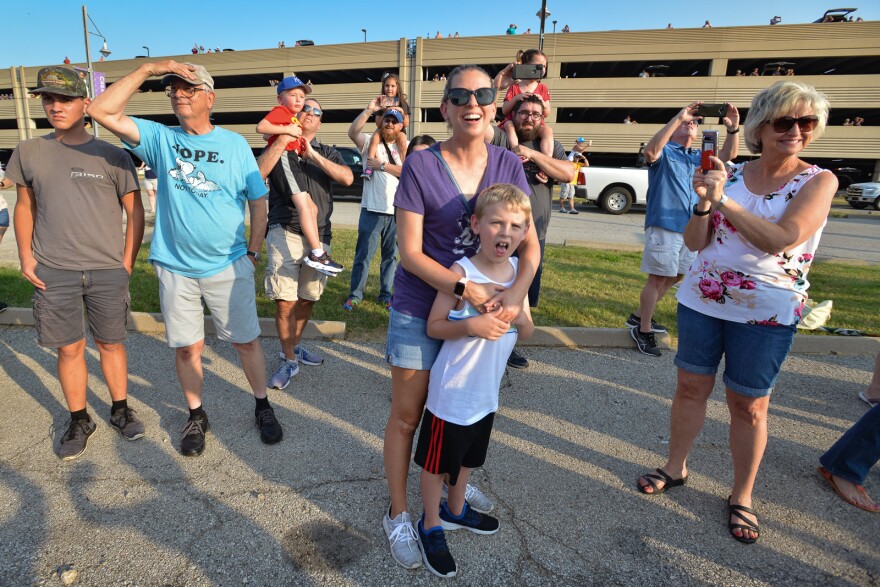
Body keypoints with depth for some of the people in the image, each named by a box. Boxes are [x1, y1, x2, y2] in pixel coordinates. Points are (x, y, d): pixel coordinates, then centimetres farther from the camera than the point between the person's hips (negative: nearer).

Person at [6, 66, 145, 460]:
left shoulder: (112, 155, -1)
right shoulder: (29, 152, 6)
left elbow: (135, 211, 2)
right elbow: (24, 207, 14)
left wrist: (127, 262, -2)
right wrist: (26, 257, 4)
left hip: (108, 271, -1)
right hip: (52, 272, 2)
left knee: (111, 343, 10)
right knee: (69, 349, 8)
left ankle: (120, 410, 26)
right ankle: (79, 421, 23)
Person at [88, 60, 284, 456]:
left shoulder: (235, 144, 0)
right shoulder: (160, 138, 3)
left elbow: (258, 202, 2)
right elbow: (102, 112, -7)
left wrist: (254, 251, 1)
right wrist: (148, 69, -10)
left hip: (229, 266, -1)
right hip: (175, 267, 2)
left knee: (247, 341, 7)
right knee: (186, 347, 11)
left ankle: (262, 407, 27)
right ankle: (196, 417, 30)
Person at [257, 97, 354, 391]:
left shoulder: (327, 152, 14)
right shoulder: (278, 148, 9)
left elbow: (347, 178, -5)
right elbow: (257, 174, -10)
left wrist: (314, 156, -11)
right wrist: (282, 140, -12)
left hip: (319, 235, 3)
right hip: (285, 233, -3)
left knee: (307, 298, 12)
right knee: (285, 301, -8)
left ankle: (294, 346, 31)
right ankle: (288, 360, 5)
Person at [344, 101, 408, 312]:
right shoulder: (370, 142, 5)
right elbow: (352, 132, -14)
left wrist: (382, 165, -10)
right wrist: (369, 110, -20)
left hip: (397, 212, 2)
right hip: (372, 210, -1)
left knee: (391, 255, 11)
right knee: (363, 254, 3)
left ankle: (385, 294, 23)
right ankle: (355, 294, 14)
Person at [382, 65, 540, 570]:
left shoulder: (508, 165, -2)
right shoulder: (421, 165, -12)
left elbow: (529, 243, -5)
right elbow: (410, 252, -15)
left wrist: (516, 291, -24)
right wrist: (466, 289, -27)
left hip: (481, 308, 4)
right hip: (420, 309, -4)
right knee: (407, 414, 7)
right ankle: (398, 515, 28)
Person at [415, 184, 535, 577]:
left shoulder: (519, 272, -3)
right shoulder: (461, 272, -21)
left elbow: (527, 332, 4)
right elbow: (433, 326, -15)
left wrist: (520, 317, -18)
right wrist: (471, 325, -31)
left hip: (487, 391, 6)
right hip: (452, 392, -6)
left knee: (469, 457, 26)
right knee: (437, 461, 13)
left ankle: (455, 509, 51)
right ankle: (431, 525, 37)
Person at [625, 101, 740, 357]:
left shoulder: (700, 157, 20)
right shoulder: (664, 152, 0)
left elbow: (729, 154, 9)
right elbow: (650, 150, -23)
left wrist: (733, 128, -8)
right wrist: (678, 117, -27)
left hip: (691, 228, 8)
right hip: (663, 225, -8)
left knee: (673, 277, 14)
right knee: (658, 277, -5)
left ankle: (639, 316, 26)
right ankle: (644, 329, 5)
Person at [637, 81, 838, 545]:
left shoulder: (818, 181, -6)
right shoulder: (730, 175, 2)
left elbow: (781, 239, -22)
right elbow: (695, 242, 0)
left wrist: (724, 200, -22)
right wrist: (703, 203, -17)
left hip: (766, 314, -2)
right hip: (701, 300, 3)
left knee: (749, 405, 9)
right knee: (691, 387, 12)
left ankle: (741, 497, 28)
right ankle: (675, 468, 32)